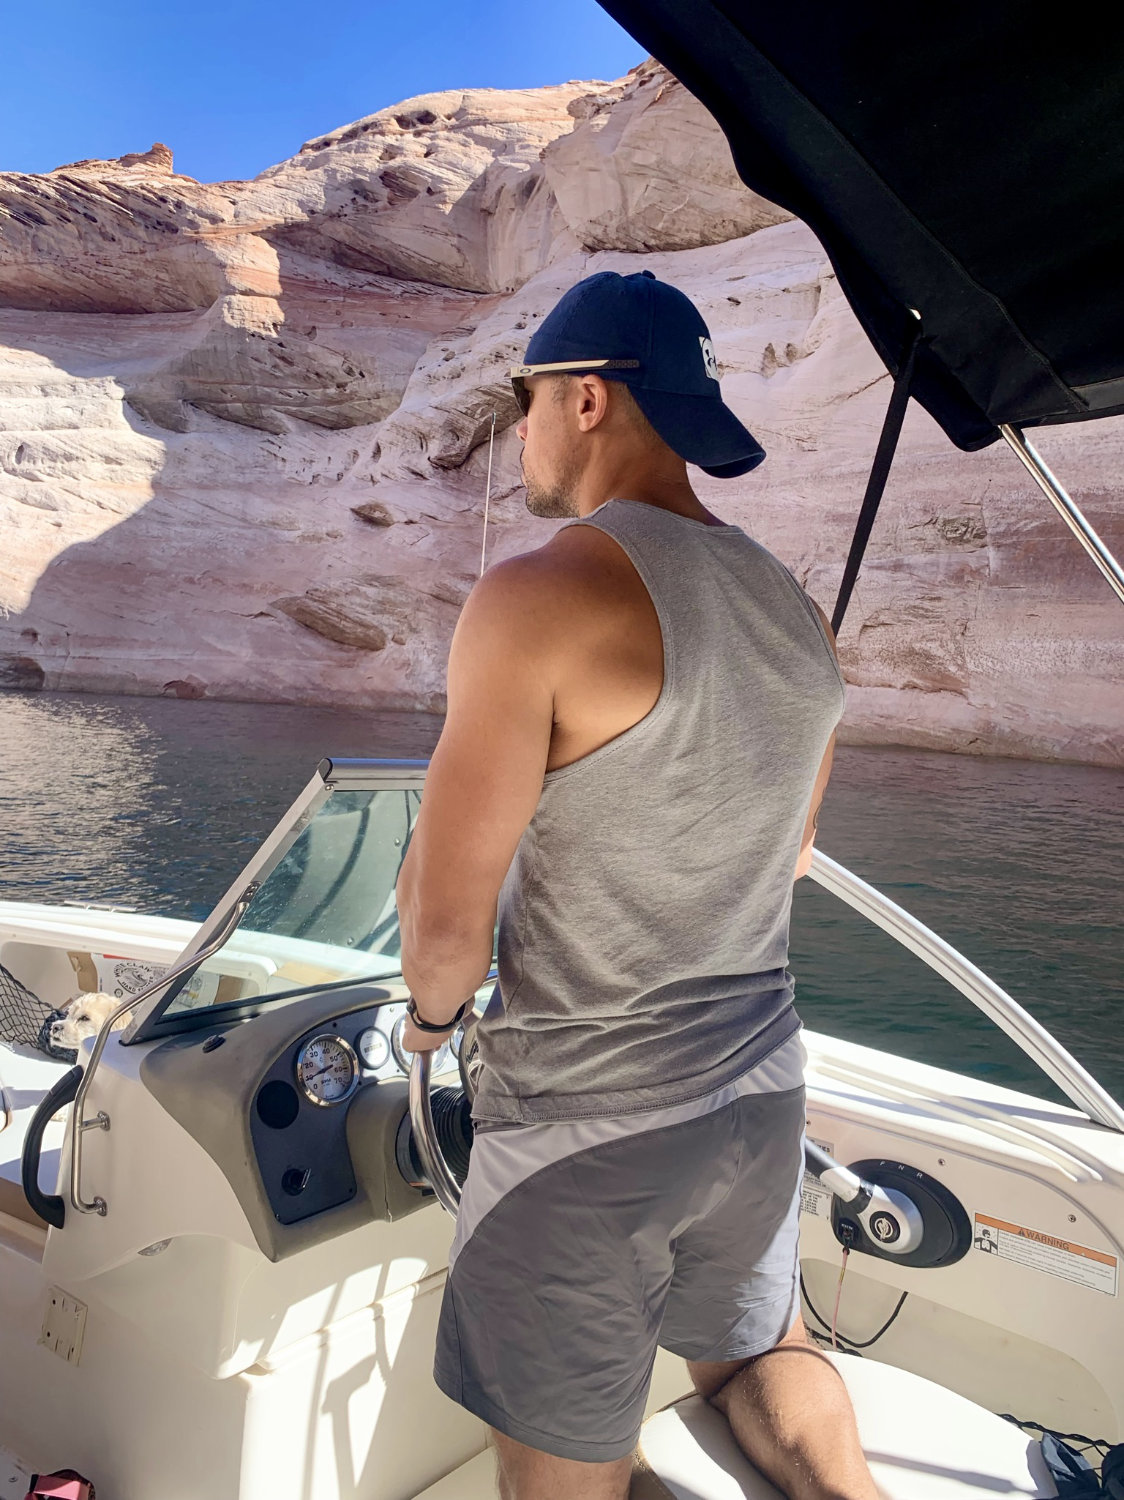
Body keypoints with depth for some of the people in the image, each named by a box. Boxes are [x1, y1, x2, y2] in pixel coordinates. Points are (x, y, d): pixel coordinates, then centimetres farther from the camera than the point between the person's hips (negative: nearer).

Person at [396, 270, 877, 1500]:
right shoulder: (799, 616, 2)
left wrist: (432, 1010, 2)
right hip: (760, 1088, 7)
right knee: (752, 1348, 31)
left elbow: (445, 915, -20)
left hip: (583, 1122, -6)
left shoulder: (539, 594, -21)